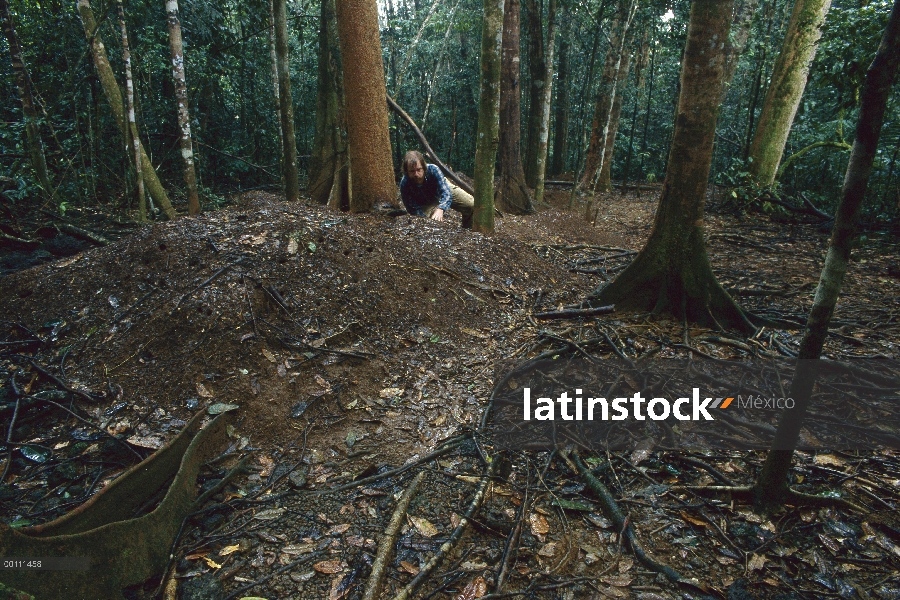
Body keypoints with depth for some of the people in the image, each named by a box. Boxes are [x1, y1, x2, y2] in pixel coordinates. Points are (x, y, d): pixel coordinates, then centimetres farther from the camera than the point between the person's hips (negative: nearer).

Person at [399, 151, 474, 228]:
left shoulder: (433, 169, -37)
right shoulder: (404, 184, -34)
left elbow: (446, 192, -44)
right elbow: (413, 209, -27)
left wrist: (440, 209, -64)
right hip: (426, 204, -1)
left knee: (473, 205, -8)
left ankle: (467, 229, 21)